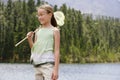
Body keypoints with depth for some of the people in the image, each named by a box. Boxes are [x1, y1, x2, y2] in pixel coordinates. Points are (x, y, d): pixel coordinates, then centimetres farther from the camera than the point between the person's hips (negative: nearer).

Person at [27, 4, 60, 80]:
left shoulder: (54, 31, -2)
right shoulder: (37, 31, 12)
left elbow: (57, 51, -6)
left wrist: (56, 69, -13)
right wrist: (30, 39, -1)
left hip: (48, 64, -6)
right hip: (37, 65, 6)